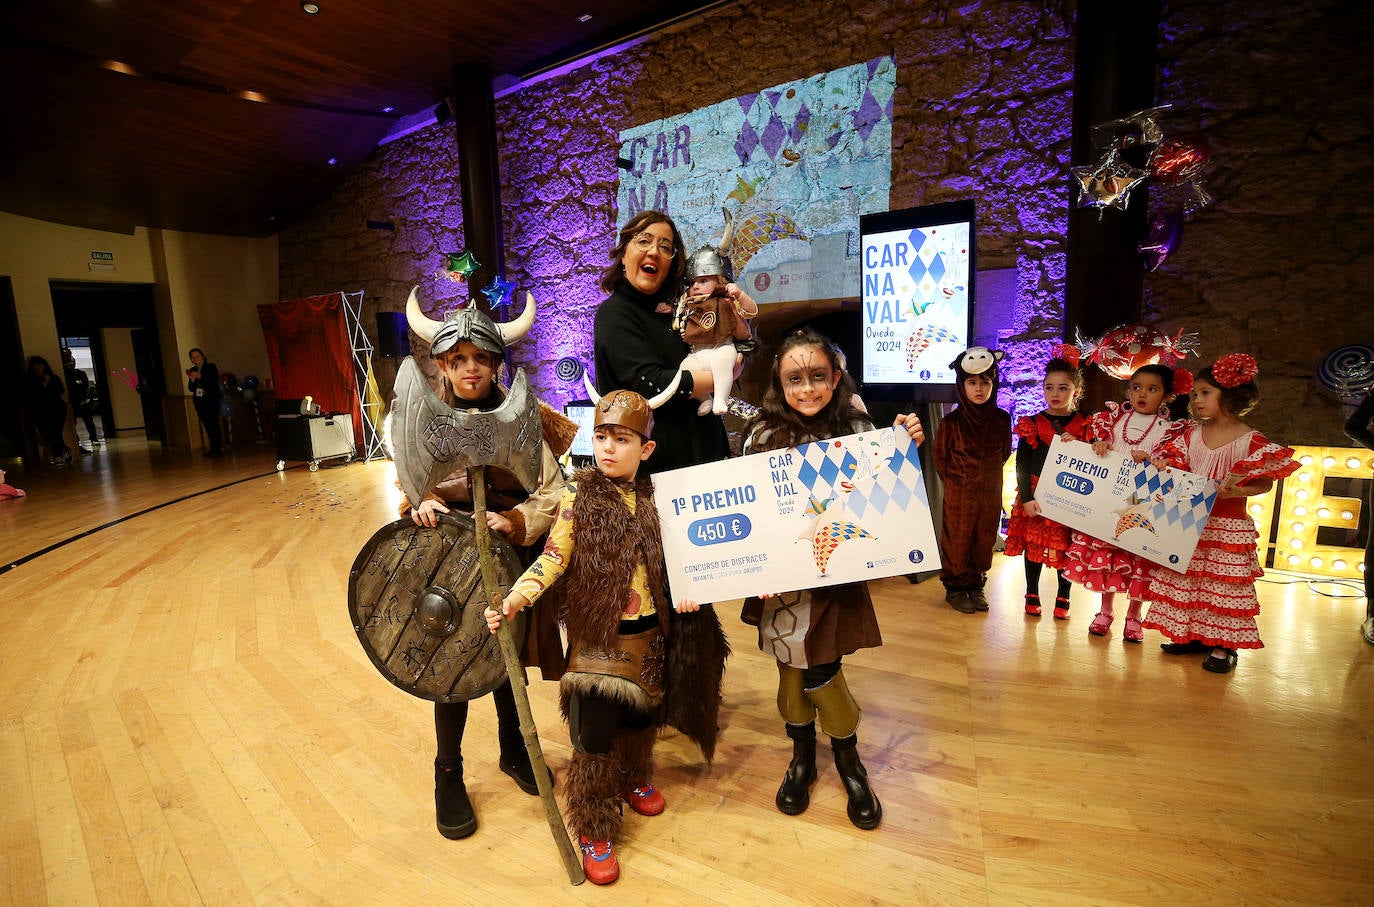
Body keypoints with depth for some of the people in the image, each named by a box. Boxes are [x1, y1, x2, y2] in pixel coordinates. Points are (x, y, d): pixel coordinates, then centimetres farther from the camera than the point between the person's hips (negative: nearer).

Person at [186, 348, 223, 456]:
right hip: (199, 401, 5)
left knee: (213, 423, -13)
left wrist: (200, 376, -17)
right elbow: (191, 388, 11)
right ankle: (213, 449, 0)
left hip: (211, 400, -5)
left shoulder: (211, 367, 2)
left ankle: (219, 448, -14)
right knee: (207, 425, 0)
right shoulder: (192, 370, 14)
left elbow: (214, 382, -10)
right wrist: (192, 379, -6)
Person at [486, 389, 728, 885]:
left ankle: (633, 780, 50)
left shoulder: (656, 500, -1)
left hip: (650, 635, 4)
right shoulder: (578, 500, -10)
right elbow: (552, 560, -12)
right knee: (595, 733, -2)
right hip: (597, 638, -3)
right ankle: (595, 831, 20)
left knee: (640, 718, 20)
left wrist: (689, 591, -9)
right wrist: (511, 601, -24)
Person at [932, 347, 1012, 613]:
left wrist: (989, 474, 7)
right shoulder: (951, 421, -12)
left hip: (991, 494, 3)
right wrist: (954, 479, 1)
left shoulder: (1002, 419, -2)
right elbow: (940, 456, 0)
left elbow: (1005, 452, 12)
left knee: (984, 541, 12)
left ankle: (976, 585, 29)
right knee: (957, 541, 6)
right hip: (959, 494, -3)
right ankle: (955, 587, 21)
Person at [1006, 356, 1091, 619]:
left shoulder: (1084, 427, 2)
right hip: (1035, 496, 0)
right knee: (1033, 545, 7)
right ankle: (1032, 597, 22)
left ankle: (1062, 599, 24)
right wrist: (1026, 497, -9)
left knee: (1065, 548, 6)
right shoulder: (1031, 424, 1)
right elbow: (1022, 464, -1)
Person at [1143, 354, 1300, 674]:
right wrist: (1163, 465, -11)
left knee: (1222, 582, 2)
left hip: (1227, 526, -5)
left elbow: (1265, 482, -8)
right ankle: (1192, 635, 26)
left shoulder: (1251, 441, -9)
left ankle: (1222, 645, 16)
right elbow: (1178, 469, 10)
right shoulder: (1191, 433, 4)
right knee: (1184, 579, 10)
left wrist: (1232, 491, -24)